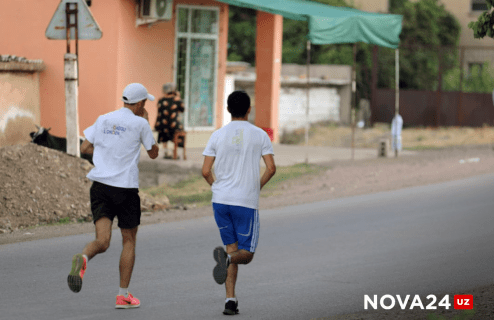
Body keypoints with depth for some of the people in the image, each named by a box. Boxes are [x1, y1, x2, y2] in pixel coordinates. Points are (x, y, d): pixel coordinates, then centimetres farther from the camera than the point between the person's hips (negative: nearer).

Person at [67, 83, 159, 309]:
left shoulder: (103, 119, 9)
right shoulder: (139, 123, -4)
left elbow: (85, 147, 11)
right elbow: (153, 153, 9)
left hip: (100, 187, 3)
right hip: (126, 187, -3)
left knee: (102, 241, -3)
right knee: (129, 240, 12)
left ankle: (83, 259, -39)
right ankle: (123, 295, 12)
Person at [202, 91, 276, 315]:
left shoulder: (217, 135, 4)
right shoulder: (259, 135, 0)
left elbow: (205, 171, 0)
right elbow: (271, 168, -7)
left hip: (220, 199, 3)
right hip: (247, 202, -3)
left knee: (232, 248, 14)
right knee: (246, 254, 6)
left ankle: (231, 300, 2)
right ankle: (226, 259, -30)